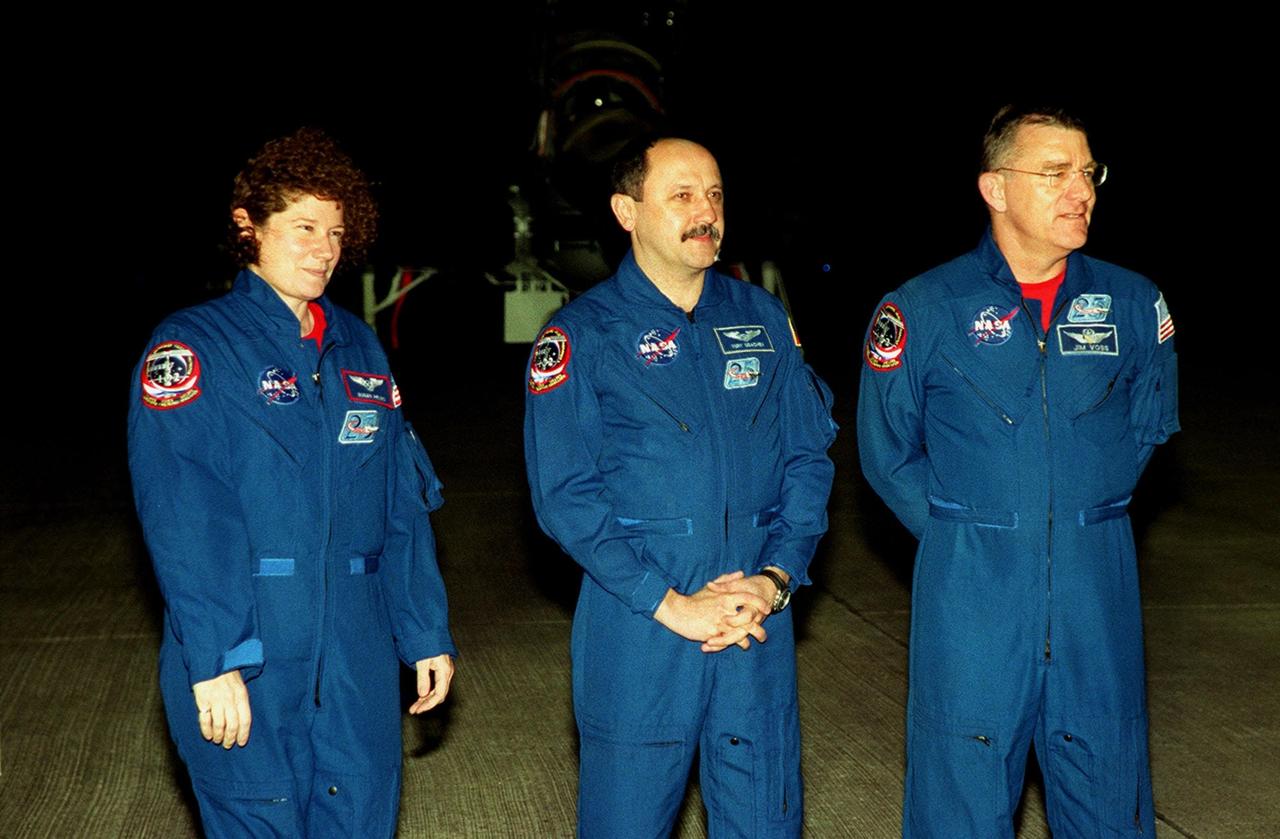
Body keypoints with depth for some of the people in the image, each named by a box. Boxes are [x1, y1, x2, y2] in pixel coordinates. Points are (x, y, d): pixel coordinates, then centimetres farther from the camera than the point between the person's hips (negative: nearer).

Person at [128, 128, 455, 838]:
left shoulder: (358, 351, 12)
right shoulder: (193, 346, -5)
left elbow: (404, 504, 13)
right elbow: (180, 519, -13)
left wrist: (426, 632, 9)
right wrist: (214, 661, -20)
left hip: (356, 659, 5)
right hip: (247, 659, -5)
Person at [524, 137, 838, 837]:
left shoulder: (763, 319, 10)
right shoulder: (582, 335, -3)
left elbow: (809, 456, 9)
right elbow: (564, 496, -8)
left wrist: (776, 577, -6)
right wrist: (668, 604, -14)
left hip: (759, 622, 3)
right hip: (635, 629, -3)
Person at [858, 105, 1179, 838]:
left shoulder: (1134, 304, 2)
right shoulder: (922, 309, -5)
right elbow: (887, 450, 5)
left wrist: (1089, 511, 8)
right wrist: (960, 532, 1)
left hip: (1098, 597, 2)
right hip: (971, 595, -2)